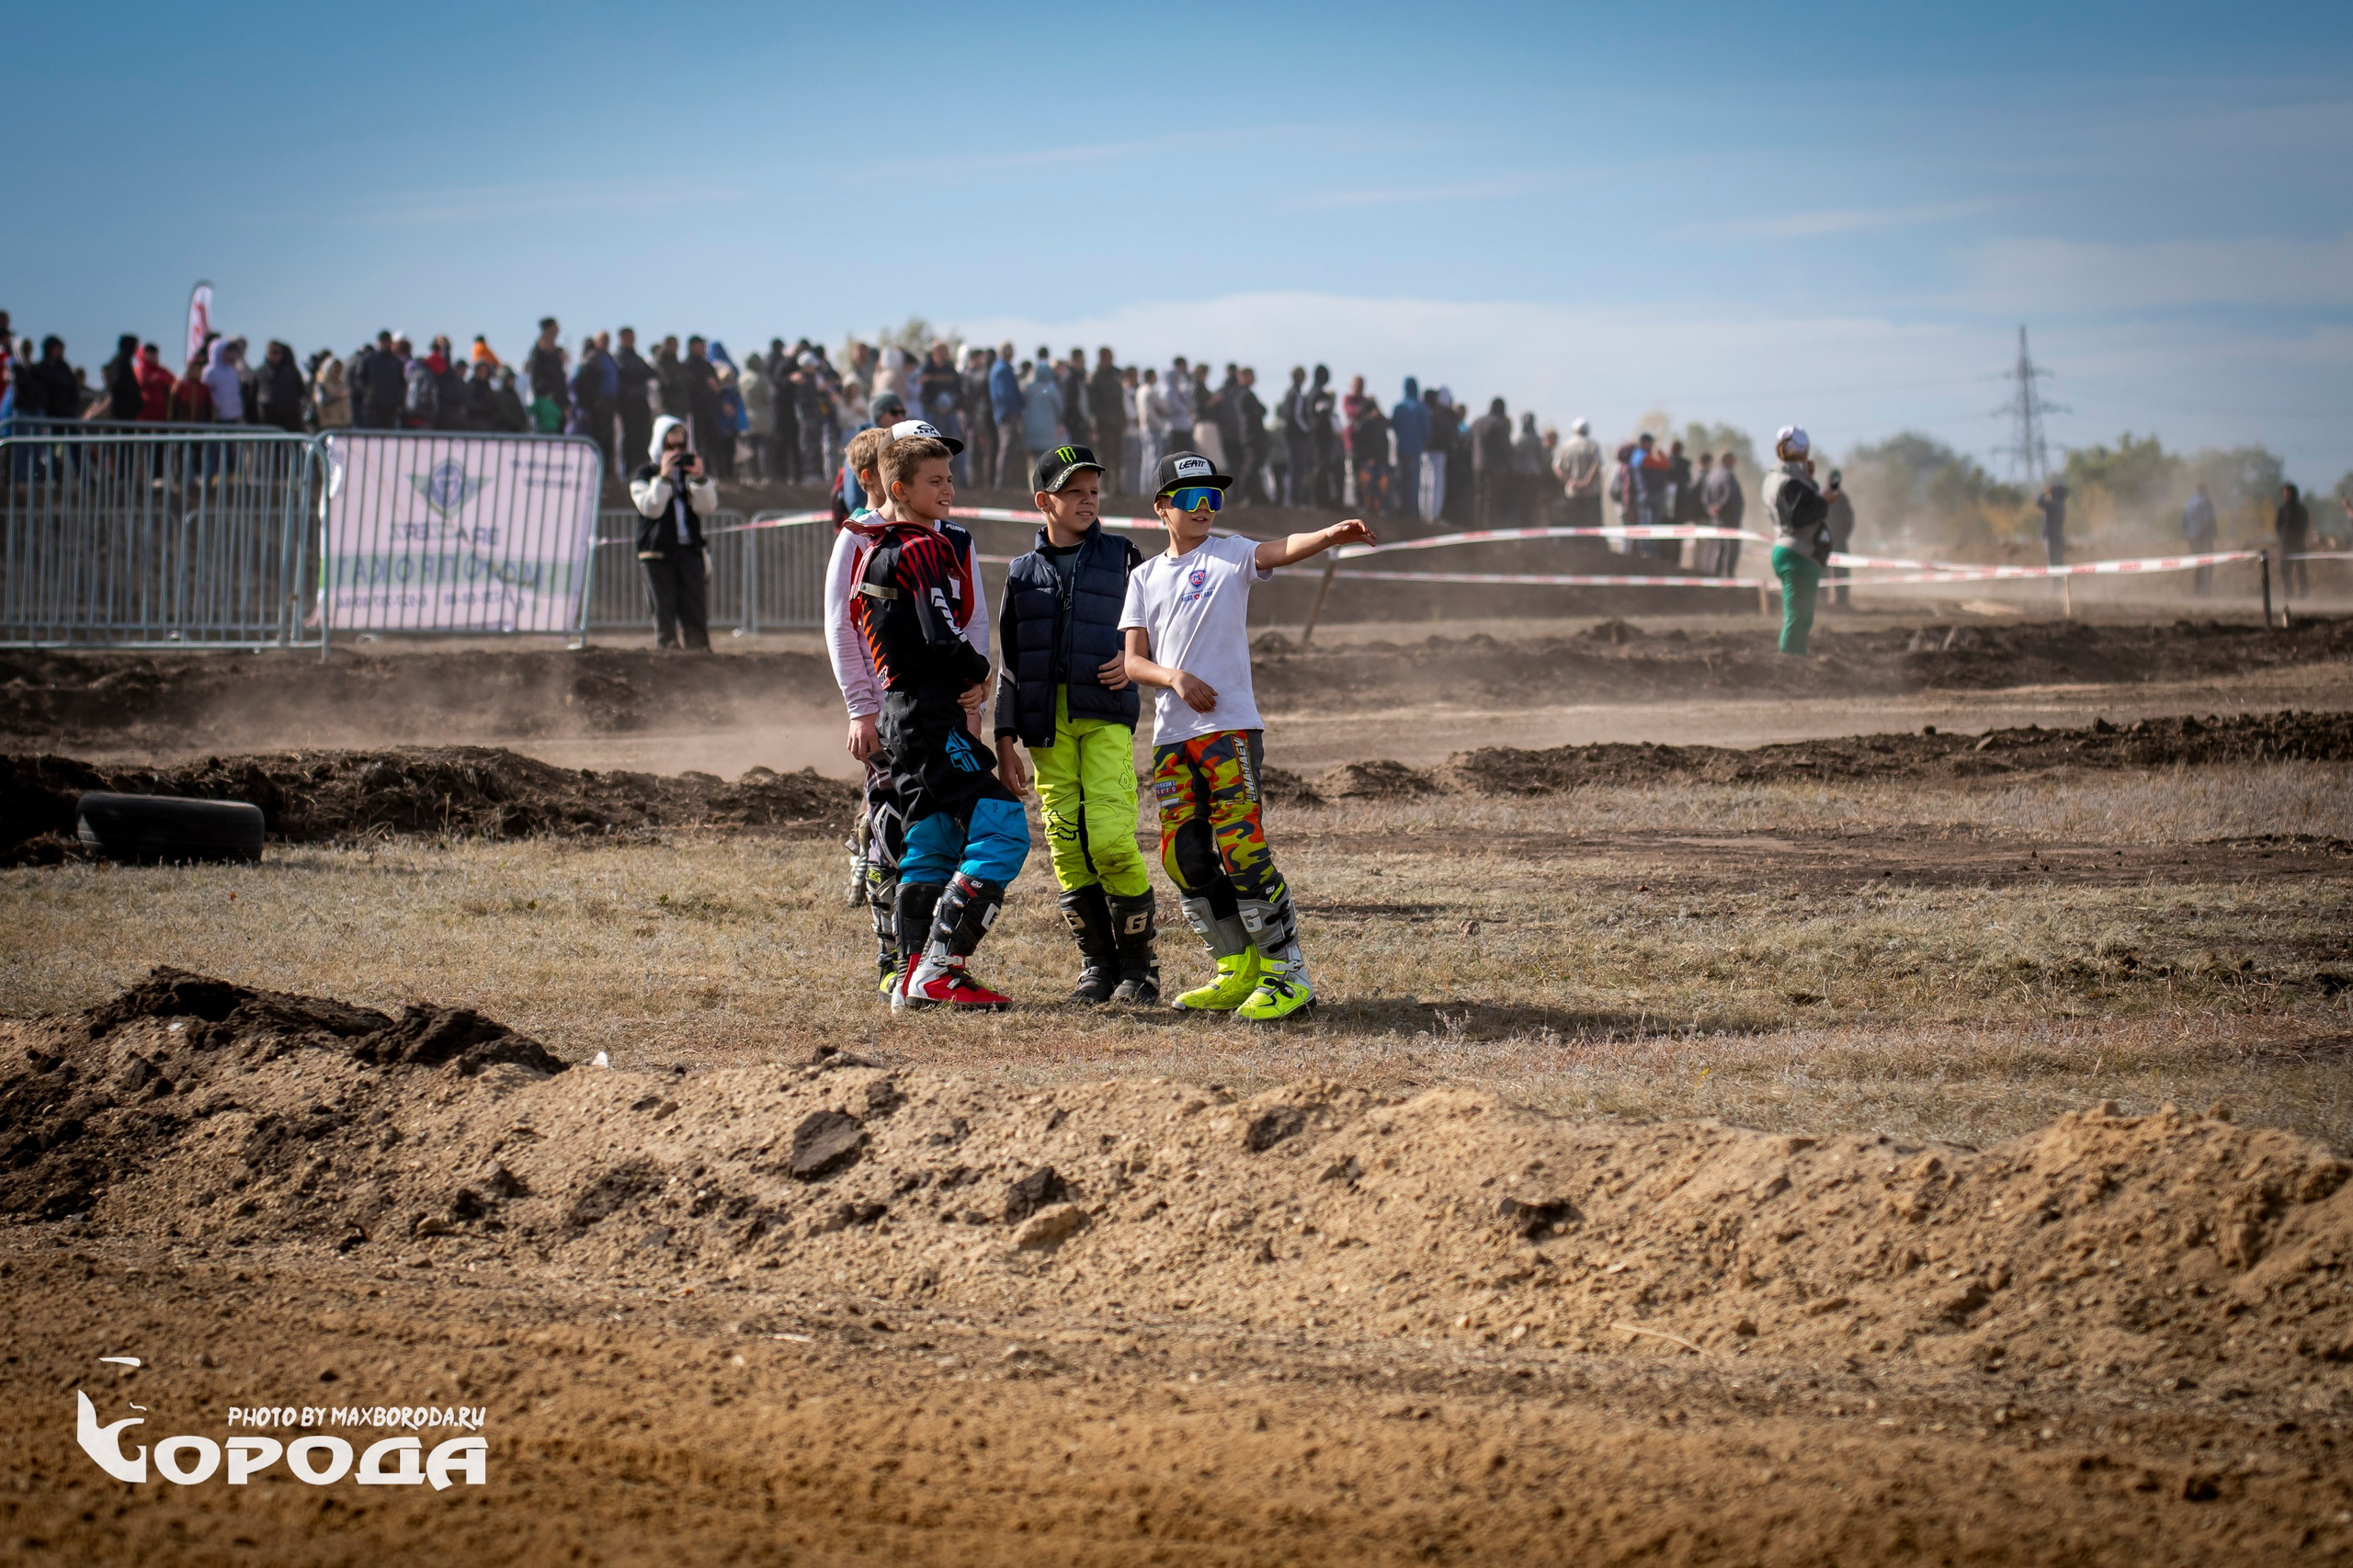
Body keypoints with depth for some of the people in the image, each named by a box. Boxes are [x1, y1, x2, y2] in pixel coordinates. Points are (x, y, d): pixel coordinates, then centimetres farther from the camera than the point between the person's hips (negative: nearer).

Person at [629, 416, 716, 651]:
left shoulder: (690, 471, 16)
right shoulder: (646, 475, 8)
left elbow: (707, 507, 2)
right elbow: (651, 508, -9)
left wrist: (699, 478, -13)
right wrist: (664, 477, -16)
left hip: (689, 550, 2)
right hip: (658, 552, -2)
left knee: (696, 610, -4)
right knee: (664, 611, -4)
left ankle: (699, 652, -5)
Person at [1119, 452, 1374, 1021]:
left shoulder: (1229, 555, 4)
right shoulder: (1145, 577, 15)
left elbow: (1280, 550, -17)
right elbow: (1133, 660, 8)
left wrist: (1331, 536, -38)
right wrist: (1175, 678, -13)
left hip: (1230, 727, -5)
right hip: (1170, 734, 5)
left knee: (1240, 849, -13)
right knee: (1184, 857, 5)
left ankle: (1287, 973, -7)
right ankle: (1239, 971, 18)